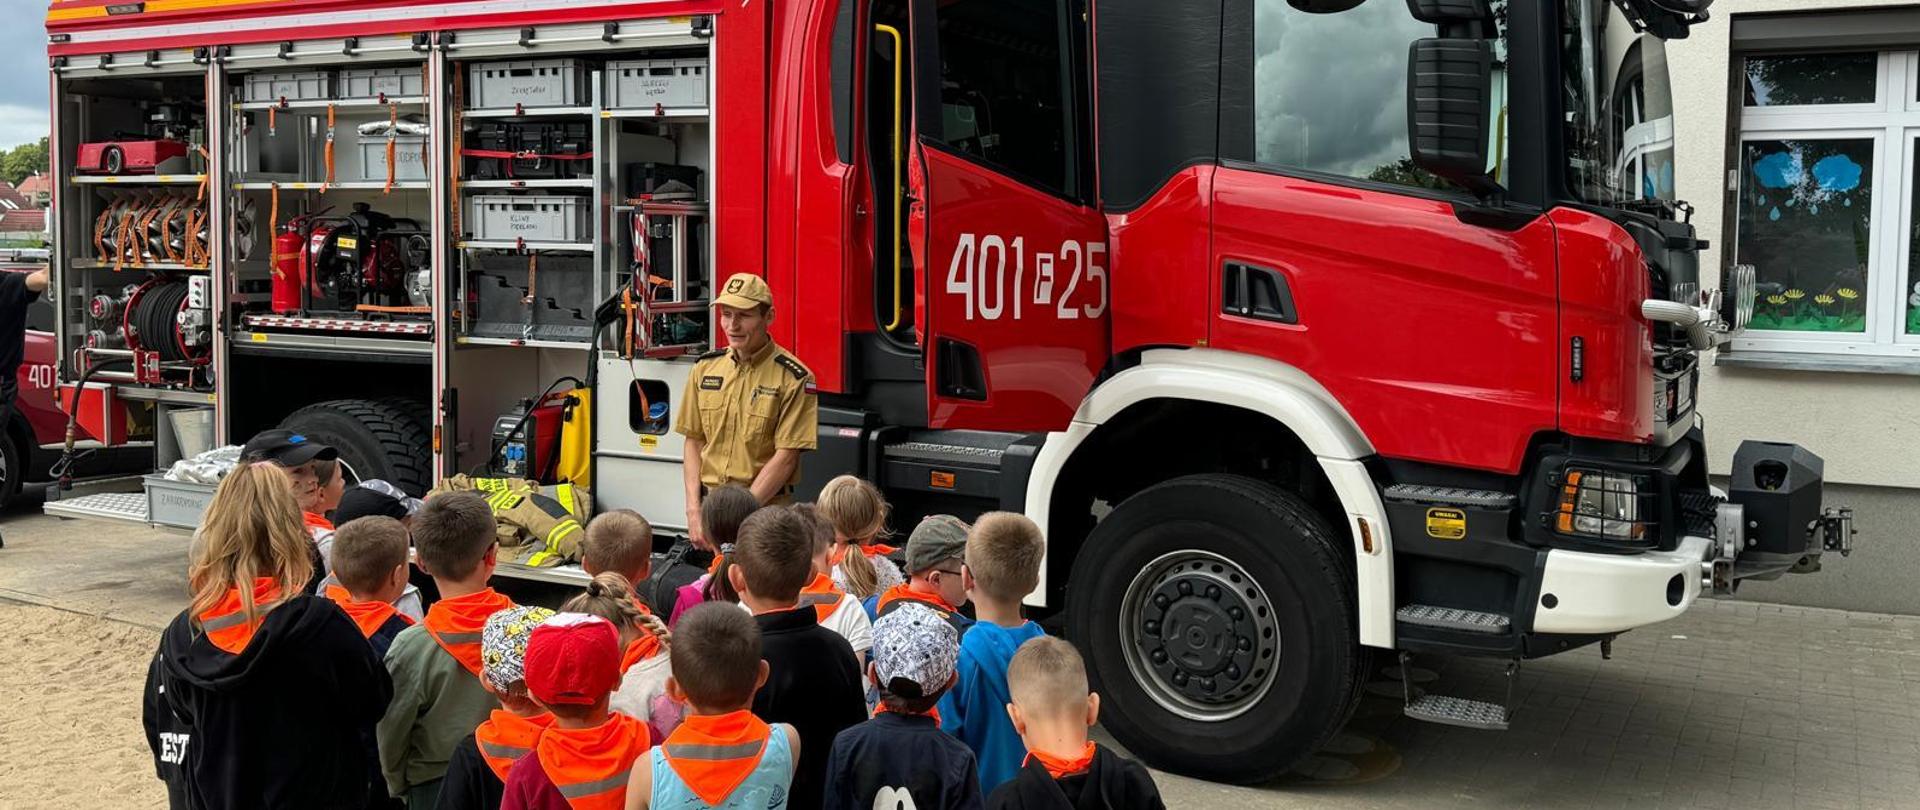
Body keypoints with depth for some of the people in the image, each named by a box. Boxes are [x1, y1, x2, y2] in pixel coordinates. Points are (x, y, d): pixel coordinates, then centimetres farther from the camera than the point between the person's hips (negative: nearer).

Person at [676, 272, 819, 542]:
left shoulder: (793, 378, -8)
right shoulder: (705, 367, 8)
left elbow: (786, 458, -11)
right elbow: (694, 442, 10)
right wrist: (693, 509, -2)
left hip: (765, 509, -4)